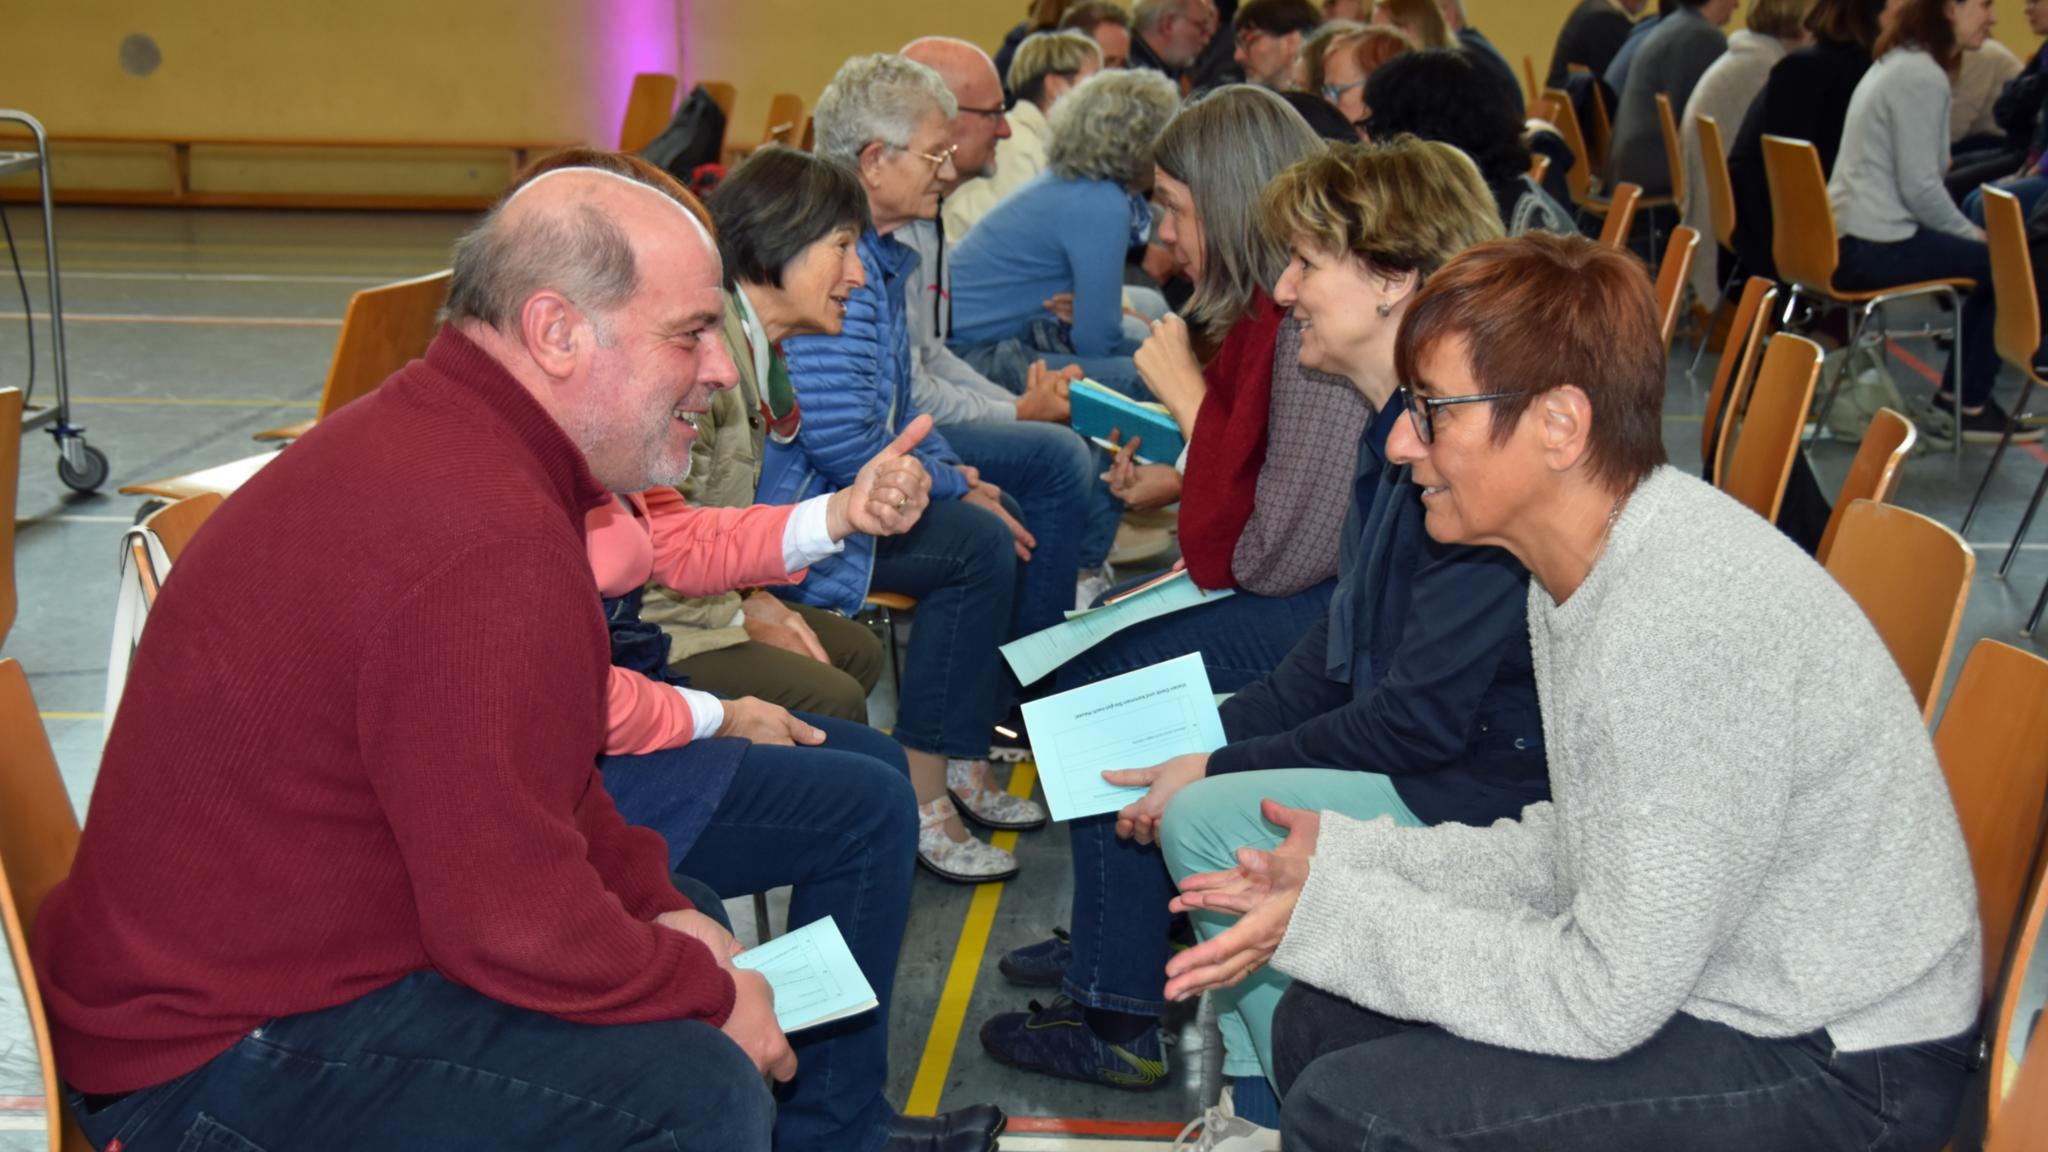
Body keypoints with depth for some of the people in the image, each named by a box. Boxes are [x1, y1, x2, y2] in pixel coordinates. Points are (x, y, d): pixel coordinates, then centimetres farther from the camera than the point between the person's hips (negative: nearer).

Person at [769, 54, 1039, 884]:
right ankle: (921, 798, -13)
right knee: (977, 543, -20)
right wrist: (953, 488, -14)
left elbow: (892, 403, 23)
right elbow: (839, 436, -26)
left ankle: (963, 763, 13)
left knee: (1002, 515, 10)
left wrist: (953, 470, 7)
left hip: (848, 479, 11)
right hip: (789, 505, -11)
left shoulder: (878, 250, 14)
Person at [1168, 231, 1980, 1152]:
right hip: (1692, 974, 9)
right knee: (1320, 1025, 11)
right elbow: (1585, 847, 10)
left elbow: (1605, 999, -26)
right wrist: (1350, 859, 1)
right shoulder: (1584, 560, 1)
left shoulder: (1685, 626, -30)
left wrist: (1330, 917, -19)